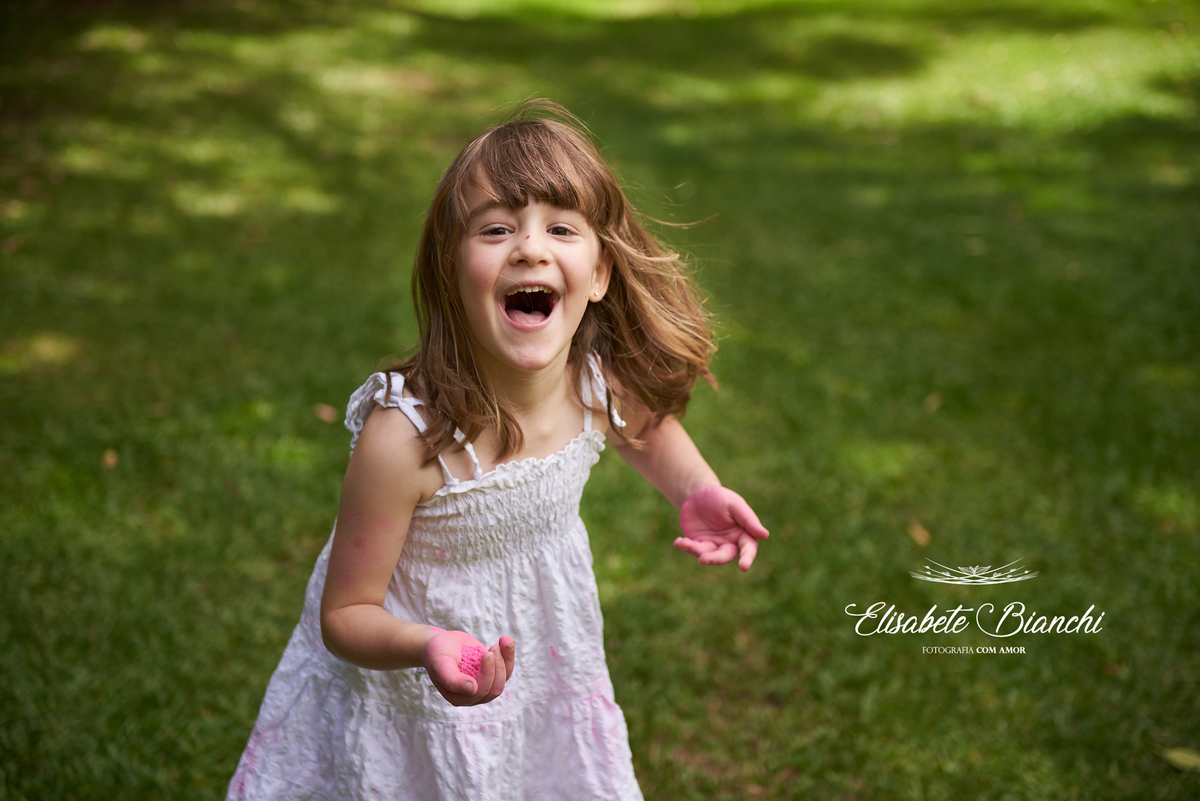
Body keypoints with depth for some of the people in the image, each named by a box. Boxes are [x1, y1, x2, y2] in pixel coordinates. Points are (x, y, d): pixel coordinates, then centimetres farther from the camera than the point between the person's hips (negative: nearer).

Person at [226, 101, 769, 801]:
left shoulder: (605, 386, -18)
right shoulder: (404, 436, -32)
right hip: (407, 700, -4)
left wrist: (698, 491, -10)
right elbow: (344, 614, -21)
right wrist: (427, 645, -41)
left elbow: (648, 428, 9)